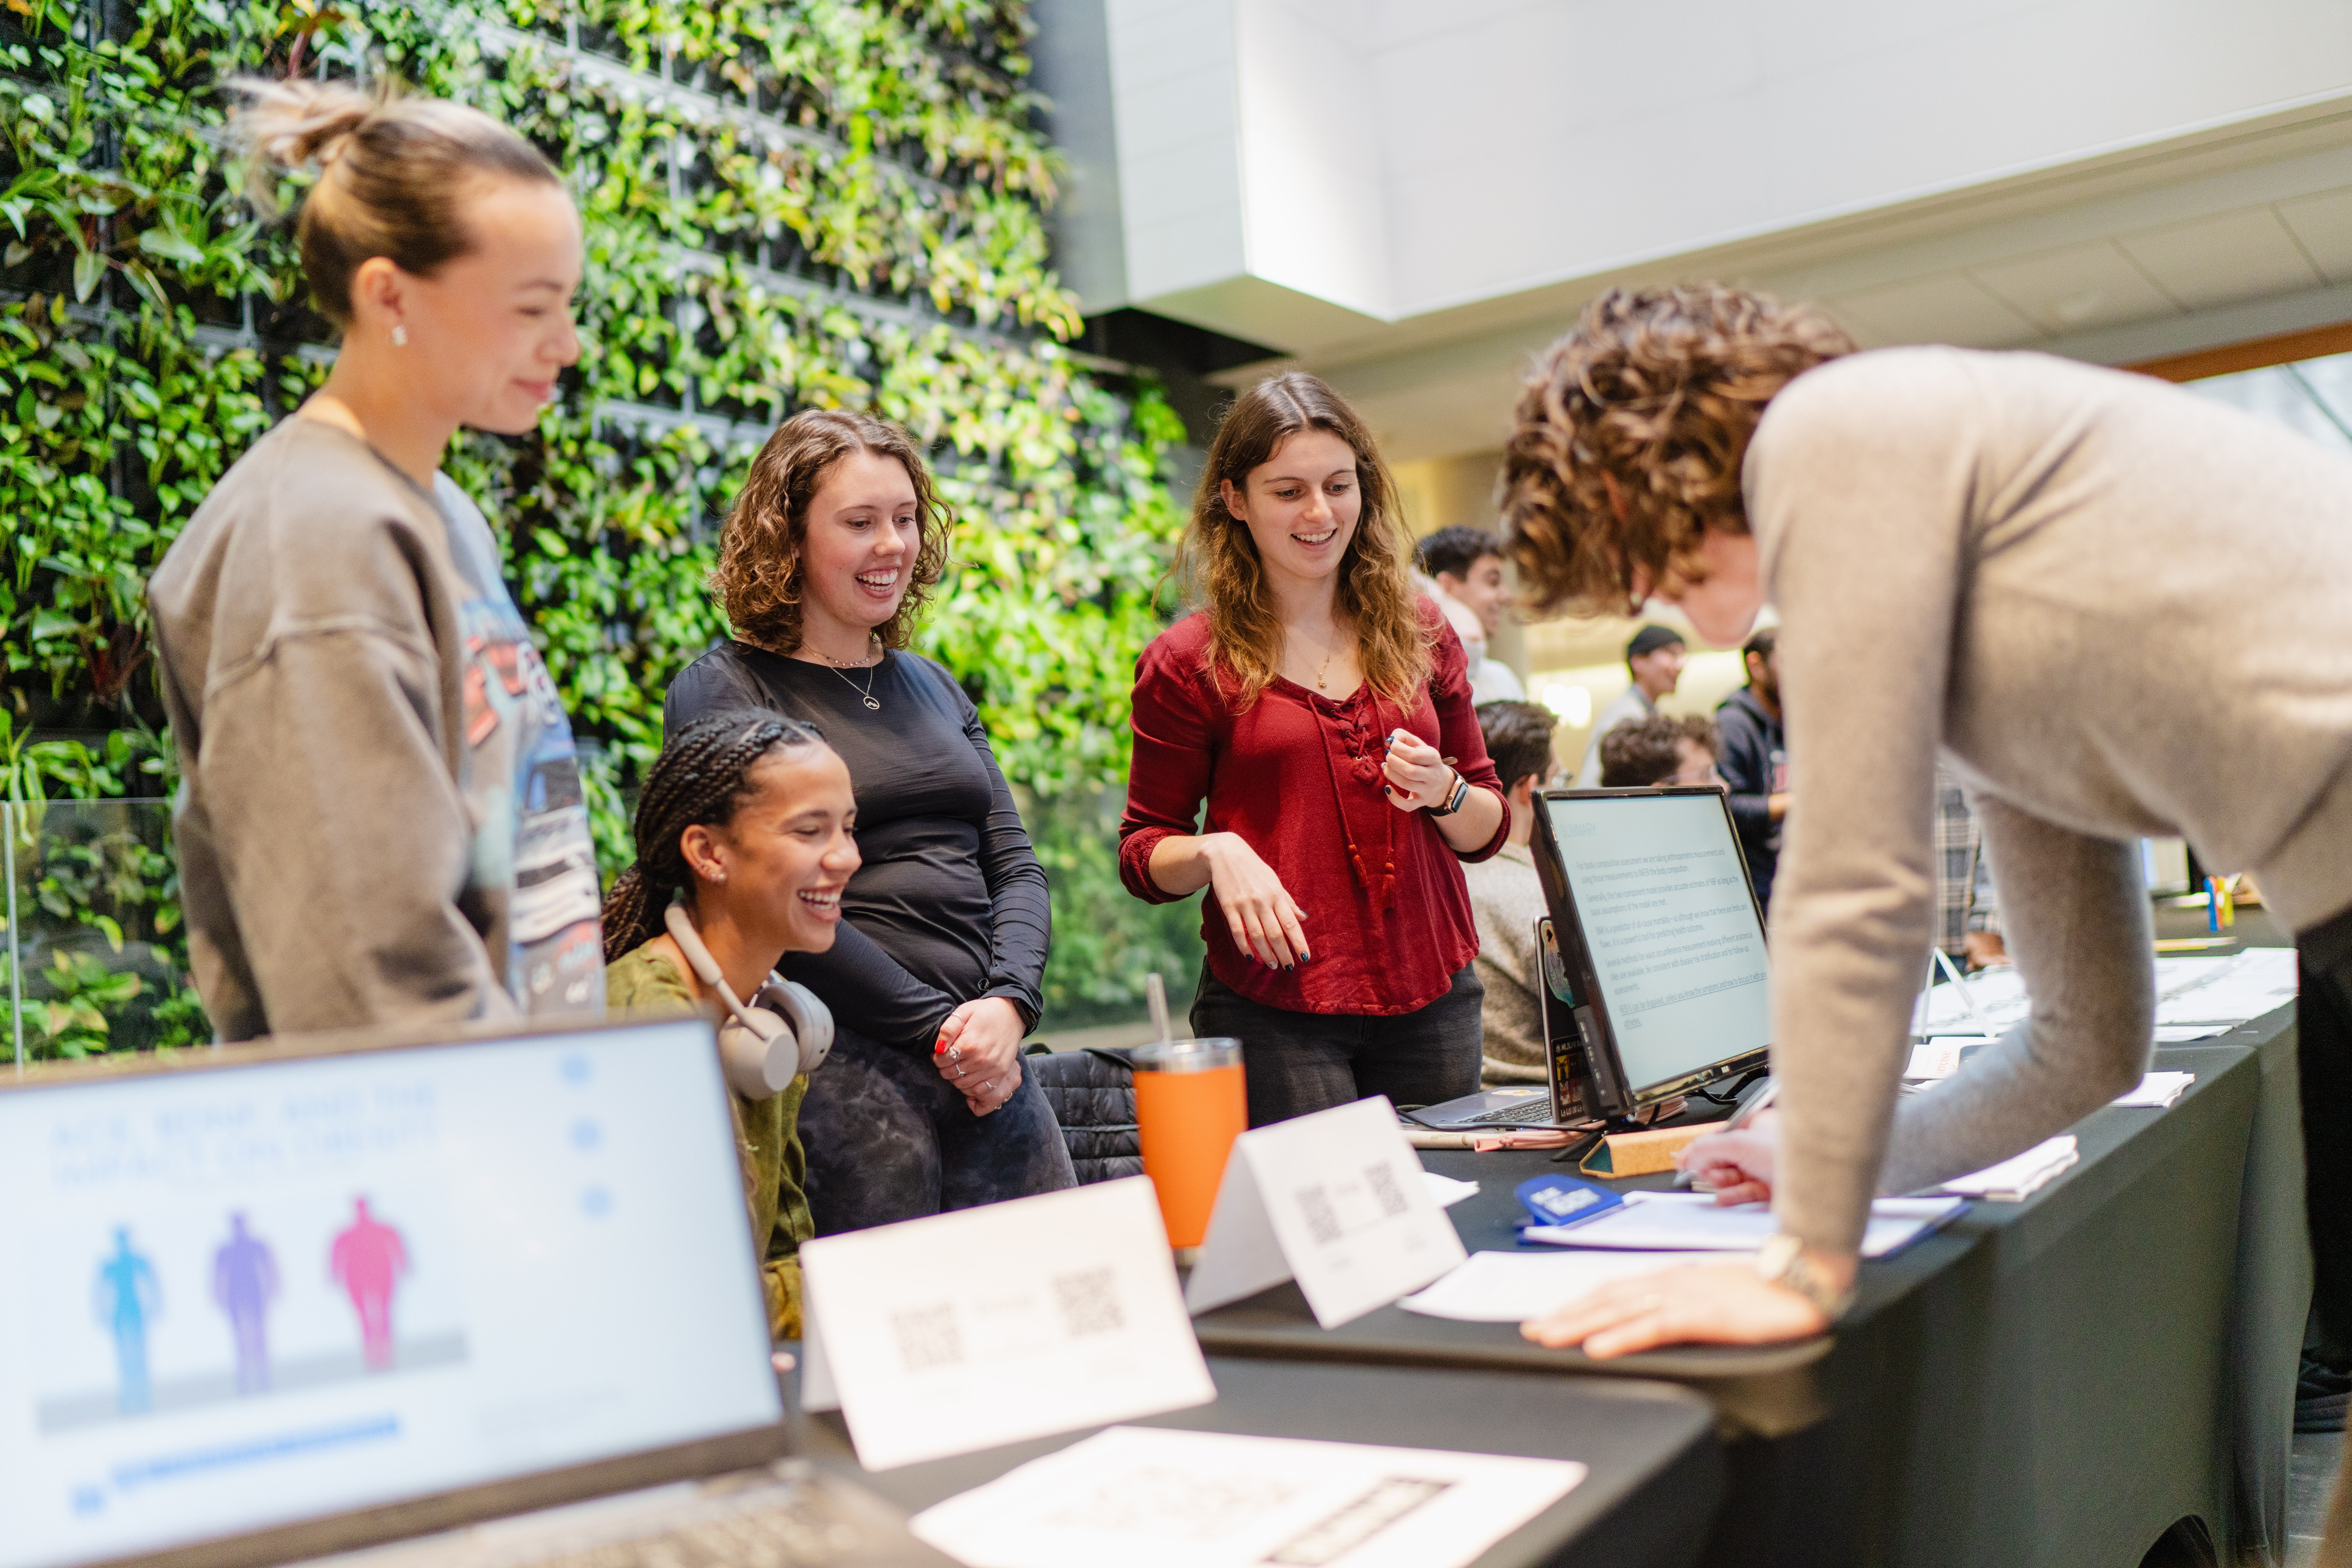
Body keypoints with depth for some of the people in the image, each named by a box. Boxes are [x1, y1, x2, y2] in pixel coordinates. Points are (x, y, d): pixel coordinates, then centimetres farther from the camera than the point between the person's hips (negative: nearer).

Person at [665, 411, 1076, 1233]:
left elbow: (1015, 866, 13)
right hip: (845, 1067, -6)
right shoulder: (722, 692, -2)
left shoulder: (933, 687, 18)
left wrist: (1008, 1003, -7)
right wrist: (938, 1027, -14)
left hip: (989, 1067, 6)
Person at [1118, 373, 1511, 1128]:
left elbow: (1490, 830, 14)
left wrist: (1443, 791, -7)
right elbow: (1142, 853, 3)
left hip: (1431, 1002, 4)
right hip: (1271, 1013, -3)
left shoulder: (1420, 632, 8)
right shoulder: (1188, 662, -1)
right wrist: (1216, 852, -17)